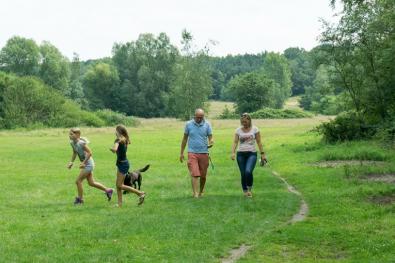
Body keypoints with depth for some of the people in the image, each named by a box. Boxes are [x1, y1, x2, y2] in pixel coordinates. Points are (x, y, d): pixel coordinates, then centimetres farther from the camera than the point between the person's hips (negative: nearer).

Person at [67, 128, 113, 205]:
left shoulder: (81, 143, -24)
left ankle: (80, 199, 9)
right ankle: (108, 190, 27)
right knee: (91, 183, 15)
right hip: (86, 164, 9)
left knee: (78, 181, -6)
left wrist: (84, 163, -24)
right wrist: (71, 162, 8)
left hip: (88, 164, -9)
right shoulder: (72, 143, 1)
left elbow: (89, 153, -24)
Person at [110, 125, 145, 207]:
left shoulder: (118, 140, -17)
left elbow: (114, 149, -33)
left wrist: (111, 148, -14)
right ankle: (120, 203, 13)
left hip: (123, 164, -9)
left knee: (120, 185, -5)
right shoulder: (125, 140, 9)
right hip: (121, 163, 9)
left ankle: (140, 193, -1)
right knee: (118, 185, 11)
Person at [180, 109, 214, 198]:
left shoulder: (207, 125, 3)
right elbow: (185, 139, 9)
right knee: (194, 174, -13)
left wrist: (211, 143, -20)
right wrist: (181, 153, 9)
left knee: (203, 176, 8)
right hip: (192, 153, -1)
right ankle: (195, 194, -17)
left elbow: (210, 138, 5)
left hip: (204, 153, 1)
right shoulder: (189, 124, 2)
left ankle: (201, 192, 27)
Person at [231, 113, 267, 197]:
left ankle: (250, 188, 0)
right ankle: (245, 191, 19)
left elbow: (259, 142, 4)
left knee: (248, 171, -22)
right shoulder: (238, 130, 4)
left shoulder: (254, 129, 1)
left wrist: (262, 154, 0)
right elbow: (235, 142, 0)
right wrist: (233, 152, -15)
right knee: (243, 174, 3)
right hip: (241, 154, 2)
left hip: (252, 153, -2)